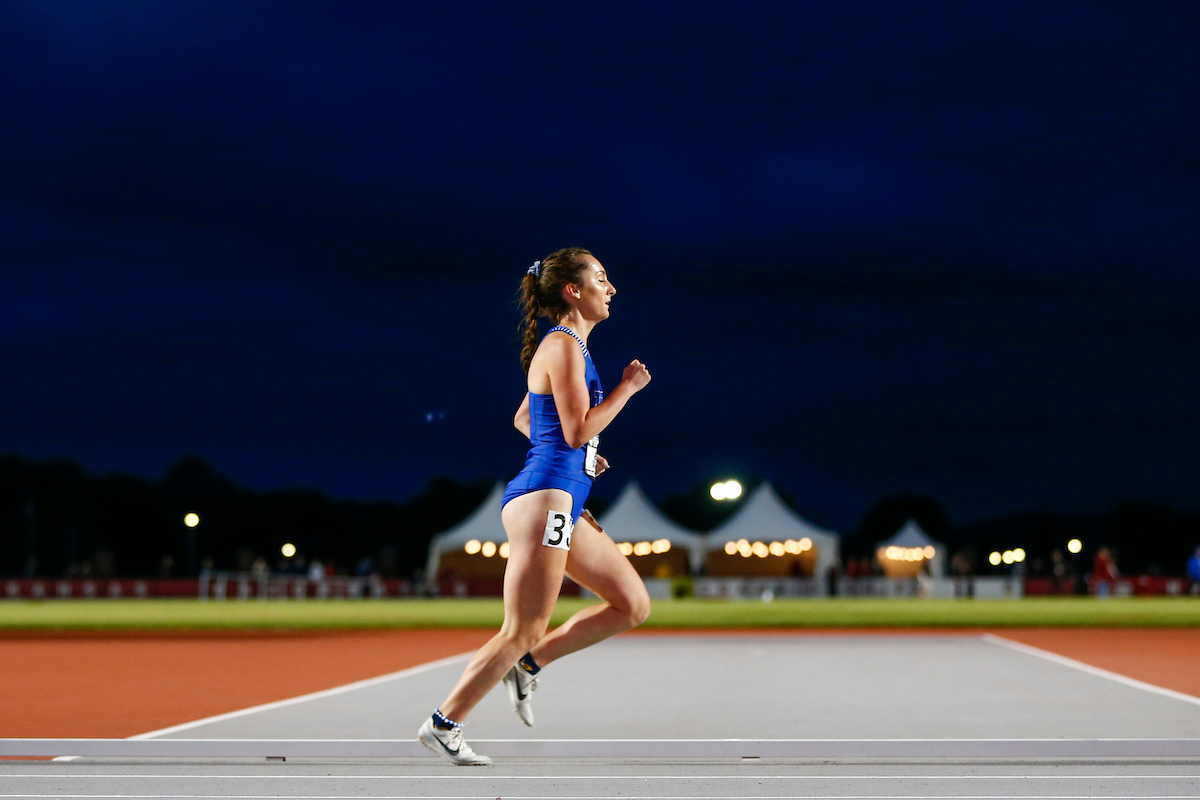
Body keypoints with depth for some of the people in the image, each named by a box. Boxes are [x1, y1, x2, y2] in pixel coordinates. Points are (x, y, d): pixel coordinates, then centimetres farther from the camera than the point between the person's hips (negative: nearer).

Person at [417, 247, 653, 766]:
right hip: (543, 496, -10)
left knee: (633, 605, 8)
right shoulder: (564, 346, -11)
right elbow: (578, 430, -19)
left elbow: (523, 420, 27)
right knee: (522, 633, -7)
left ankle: (528, 665, 13)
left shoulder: (566, 346, 19)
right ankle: (442, 726, 3)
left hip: (565, 502, 10)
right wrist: (627, 388, -10)